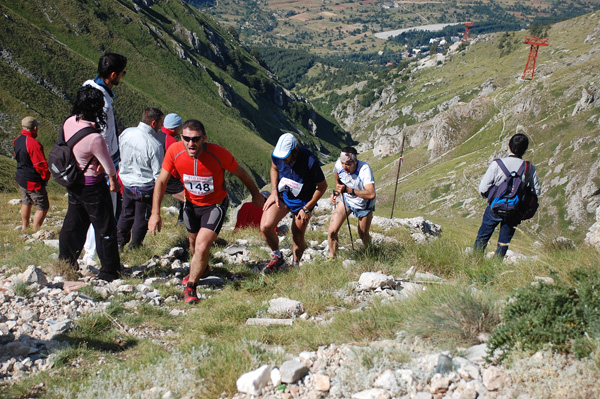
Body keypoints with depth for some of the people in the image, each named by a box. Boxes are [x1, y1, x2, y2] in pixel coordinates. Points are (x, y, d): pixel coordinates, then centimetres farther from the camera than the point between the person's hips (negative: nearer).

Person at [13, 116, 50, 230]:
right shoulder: (33, 144, -27)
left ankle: (24, 228, 43)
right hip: (33, 182, -10)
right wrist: (46, 176, -7)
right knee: (43, 208, 1)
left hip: (21, 178, 10)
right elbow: (41, 164, -25)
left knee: (26, 203, 29)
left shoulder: (17, 140, 2)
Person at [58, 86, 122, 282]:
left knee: (73, 223, 22)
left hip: (73, 183, 8)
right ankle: (109, 271, 16)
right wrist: (113, 181, 5)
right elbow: (108, 165, -17)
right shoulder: (94, 138, -31)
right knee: (105, 228, 7)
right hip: (93, 186, -7)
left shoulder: (69, 123, -9)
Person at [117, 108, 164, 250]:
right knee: (142, 219, 15)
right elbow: (159, 174, -20)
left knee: (126, 214, 24)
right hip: (145, 187, -5)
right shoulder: (154, 145, -26)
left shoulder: (126, 133, -9)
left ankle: (119, 243, 35)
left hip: (126, 183, 6)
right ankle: (135, 247, 29)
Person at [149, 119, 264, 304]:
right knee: (193, 242, 25)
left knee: (202, 247, -18)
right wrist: (155, 213, -14)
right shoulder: (174, 151, -24)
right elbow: (161, 181, -10)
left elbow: (240, 173, -11)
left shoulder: (218, 153, -30)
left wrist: (256, 194, 4)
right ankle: (201, 269, 59)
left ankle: (190, 286, 7)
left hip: (215, 205, -4)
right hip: (191, 204, 4)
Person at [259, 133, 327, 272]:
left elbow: (322, 186, -15)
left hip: (302, 201, -3)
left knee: (298, 238, 3)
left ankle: (295, 265, 32)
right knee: (265, 227, -16)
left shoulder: (310, 161, -30)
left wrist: (306, 209, -13)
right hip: (282, 196, 3)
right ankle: (277, 258, 9)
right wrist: (274, 191, -2)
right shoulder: (277, 155, -18)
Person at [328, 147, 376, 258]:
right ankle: (332, 257, 14)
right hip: (346, 200, 3)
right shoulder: (339, 165, -22)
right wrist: (336, 192, -8)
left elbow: (371, 194, -49)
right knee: (332, 231, -9)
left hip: (364, 204, -3)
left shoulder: (364, 169, -38)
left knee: (363, 235, 12)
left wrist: (348, 190, -49)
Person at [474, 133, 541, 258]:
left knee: (482, 237, 17)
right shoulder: (530, 168, -10)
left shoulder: (497, 164, -17)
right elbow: (536, 191, -1)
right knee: (504, 242, 16)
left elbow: (483, 189, -15)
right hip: (515, 213, 2)